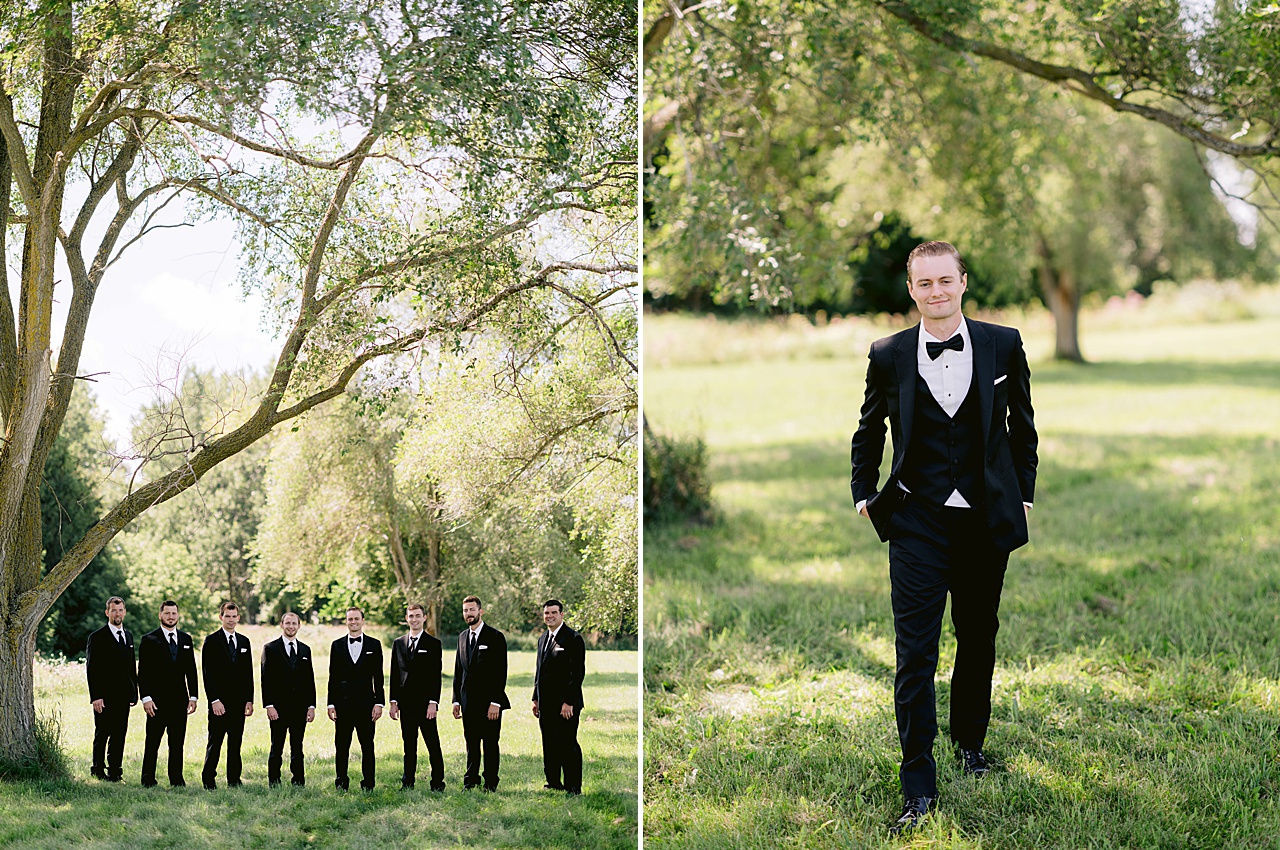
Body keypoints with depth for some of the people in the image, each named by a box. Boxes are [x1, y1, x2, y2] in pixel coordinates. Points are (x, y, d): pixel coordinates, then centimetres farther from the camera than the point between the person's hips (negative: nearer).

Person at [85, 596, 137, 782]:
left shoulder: (128, 636, 16)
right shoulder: (97, 637, -4)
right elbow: (91, 669, -8)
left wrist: (134, 691, 11)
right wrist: (95, 697, -15)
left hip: (123, 696, 5)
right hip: (104, 697, -5)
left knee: (119, 734, 5)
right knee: (102, 734, 1)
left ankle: (115, 770, 11)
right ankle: (98, 769, 13)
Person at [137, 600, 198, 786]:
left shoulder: (186, 640, 13)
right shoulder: (149, 640, 0)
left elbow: (191, 670, 14)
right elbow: (143, 672, -4)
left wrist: (193, 696, 7)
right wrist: (146, 698, -12)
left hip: (180, 700, 3)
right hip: (157, 701, -3)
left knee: (177, 743, 4)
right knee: (152, 743, 1)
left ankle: (176, 778, 10)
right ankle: (148, 779, 8)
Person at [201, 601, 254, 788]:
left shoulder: (244, 642, 13)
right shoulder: (211, 641, -2)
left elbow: (248, 673, 14)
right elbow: (207, 673, -7)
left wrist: (249, 700, 6)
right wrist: (214, 700, -14)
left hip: (239, 702, 4)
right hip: (219, 701, -4)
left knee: (236, 743, 6)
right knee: (214, 742, -1)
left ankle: (234, 780, 10)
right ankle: (209, 779, 7)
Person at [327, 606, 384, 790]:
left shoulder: (374, 644, 6)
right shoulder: (337, 645, 9)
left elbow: (378, 676, 4)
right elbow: (333, 677, 8)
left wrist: (379, 703, -3)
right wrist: (331, 704, 1)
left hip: (365, 702, -1)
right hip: (343, 703, 1)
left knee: (367, 746, 1)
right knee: (341, 746, 3)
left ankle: (368, 783, 7)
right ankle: (341, 783, 10)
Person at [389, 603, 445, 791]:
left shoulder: (433, 643, 1)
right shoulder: (398, 643, 12)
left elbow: (436, 675, -4)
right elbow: (394, 674, 13)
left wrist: (433, 702, -12)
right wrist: (394, 701, 5)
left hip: (425, 702, -4)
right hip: (406, 703, 4)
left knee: (433, 745, -2)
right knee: (409, 746, 8)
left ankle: (437, 782, 3)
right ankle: (408, 781, 12)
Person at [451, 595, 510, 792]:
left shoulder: (495, 637, -6)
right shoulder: (462, 637, 14)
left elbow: (501, 672, -10)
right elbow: (458, 671, 17)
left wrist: (495, 702, -16)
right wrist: (456, 700, 10)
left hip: (489, 701, -5)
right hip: (468, 701, 5)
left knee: (490, 744, -1)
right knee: (471, 743, 9)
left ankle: (490, 783, 5)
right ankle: (471, 781, 16)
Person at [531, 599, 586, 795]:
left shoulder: (573, 638, -9)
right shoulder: (543, 639, 16)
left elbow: (578, 672, -14)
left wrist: (568, 702, -18)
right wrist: (536, 698, 16)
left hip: (565, 705, -7)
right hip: (546, 704, 7)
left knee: (568, 746, -4)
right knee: (549, 746, 10)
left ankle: (573, 787, 3)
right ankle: (554, 783, 18)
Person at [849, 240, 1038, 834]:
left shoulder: (1003, 345, 1)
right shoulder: (888, 356, 0)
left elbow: (1022, 427, 12)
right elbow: (868, 433, 15)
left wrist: (1023, 493, 11)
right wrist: (864, 495, 10)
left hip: (986, 520, 2)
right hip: (917, 523, -1)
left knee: (978, 639, 16)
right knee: (915, 655, -6)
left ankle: (970, 740, 40)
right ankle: (919, 789, -1)